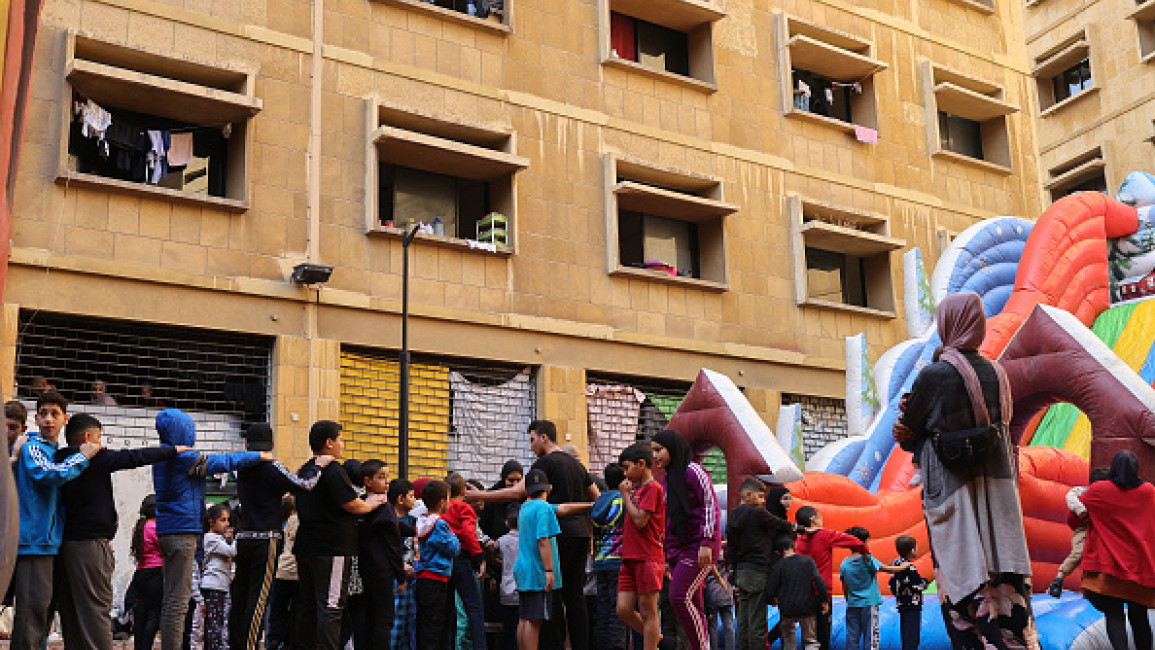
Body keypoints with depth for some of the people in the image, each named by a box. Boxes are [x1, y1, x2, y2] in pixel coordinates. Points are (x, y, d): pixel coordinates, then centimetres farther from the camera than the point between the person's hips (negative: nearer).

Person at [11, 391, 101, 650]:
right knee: (32, 609, -12)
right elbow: (47, 474, -25)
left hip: (49, 542, 9)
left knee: (40, 609, 12)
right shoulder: (31, 447, -6)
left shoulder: (56, 453, 19)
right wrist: (83, 457, -13)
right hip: (32, 541, -9)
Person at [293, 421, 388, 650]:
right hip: (331, 549, -9)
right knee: (331, 607, -6)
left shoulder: (305, 470, 14)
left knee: (308, 607, 15)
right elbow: (351, 505, -16)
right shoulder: (333, 470, -14)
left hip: (305, 546, 9)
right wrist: (370, 504, 2)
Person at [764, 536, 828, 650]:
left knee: (788, 635, 23)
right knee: (811, 640, 11)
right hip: (808, 608, 0)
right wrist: (824, 601, -2)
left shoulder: (778, 566, -6)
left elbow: (770, 591, -7)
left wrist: (775, 597, 16)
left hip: (787, 609, 0)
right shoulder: (808, 560, -3)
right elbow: (819, 581, -11)